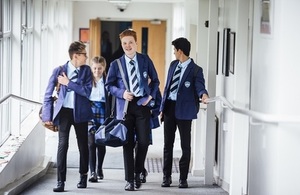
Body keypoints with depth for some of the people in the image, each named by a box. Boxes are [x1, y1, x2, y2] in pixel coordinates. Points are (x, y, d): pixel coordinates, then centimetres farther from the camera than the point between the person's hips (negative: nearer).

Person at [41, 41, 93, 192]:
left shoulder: (86, 70, 2)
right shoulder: (59, 71, -2)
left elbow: (87, 91, -11)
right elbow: (48, 94, 2)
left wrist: (68, 83, -14)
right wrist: (47, 116, -2)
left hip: (80, 112, 2)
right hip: (64, 112, -2)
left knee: (83, 145, 10)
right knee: (62, 144, -10)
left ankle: (83, 176, 29)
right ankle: (60, 181, -9)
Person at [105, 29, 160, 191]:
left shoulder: (145, 60, 6)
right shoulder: (116, 64, 3)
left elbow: (155, 80, 13)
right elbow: (109, 85, 6)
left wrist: (151, 95, -2)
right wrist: (121, 93, -11)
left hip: (142, 104, 1)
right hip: (125, 106, -1)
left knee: (143, 142, -2)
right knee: (128, 143, 2)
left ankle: (137, 173, 21)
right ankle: (129, 179, 9)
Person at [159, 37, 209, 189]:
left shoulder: (195, 70, -8)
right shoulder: (173, 65, 10)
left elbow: (199, 86, -20)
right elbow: (167, 86, 14)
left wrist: (203, 95, -45)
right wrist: (162, 107, 12)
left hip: (184, 109, -6)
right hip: (169, 107, 6)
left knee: (185, 145, 3)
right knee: (167, 144, 11)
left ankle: (183, 178, 12)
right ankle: (166, 176, 20)